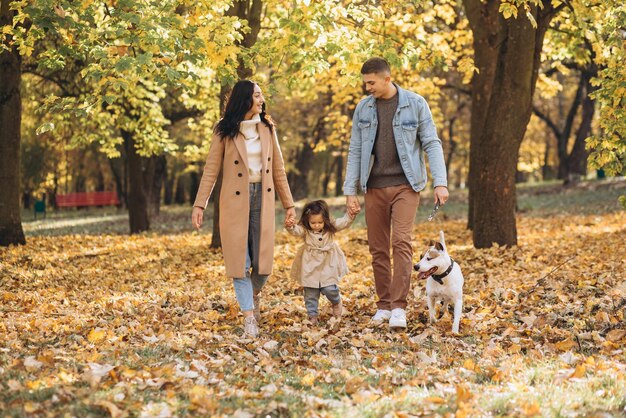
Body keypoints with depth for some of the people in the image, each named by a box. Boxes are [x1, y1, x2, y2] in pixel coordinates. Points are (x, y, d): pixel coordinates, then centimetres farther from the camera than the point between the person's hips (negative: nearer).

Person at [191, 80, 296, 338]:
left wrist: (289, 204, 8)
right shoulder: (224, 132, -2)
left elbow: (278, 169, 11)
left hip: (263, 198, 3)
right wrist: (199, 204, -10)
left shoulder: (267, 129, 8)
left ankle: (254, 295, 32)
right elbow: (211, 170, -3)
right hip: (235, 201, -3)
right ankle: (249, 317, 0)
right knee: (240, 260, -4)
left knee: (263, 259, 1)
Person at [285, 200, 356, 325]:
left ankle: (336, 303, 27)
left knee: (329, 289, -6)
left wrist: (351, 215, -31)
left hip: (327, 265, 0)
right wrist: (290, 227, -49)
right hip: (310, 266, 0)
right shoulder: (305, 230, -9)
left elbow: (344, 222, -12)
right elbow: (296, 231, -27)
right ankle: (312, 315, 19)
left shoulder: (331, 227, -5)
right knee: (310, 293, 5)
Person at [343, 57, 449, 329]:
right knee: (378, 249, 5)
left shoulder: (415, 103, -3)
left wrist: (440, 182, -12)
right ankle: (384, 305, 16)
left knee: (401, 242, -16)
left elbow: (432, 144, -3)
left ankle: (399, 307, -16)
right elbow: (355, 151, 8)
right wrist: (350, 191, 4)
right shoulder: (363, 108, 6)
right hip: (374, 187, 4)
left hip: (405, 185, -3)